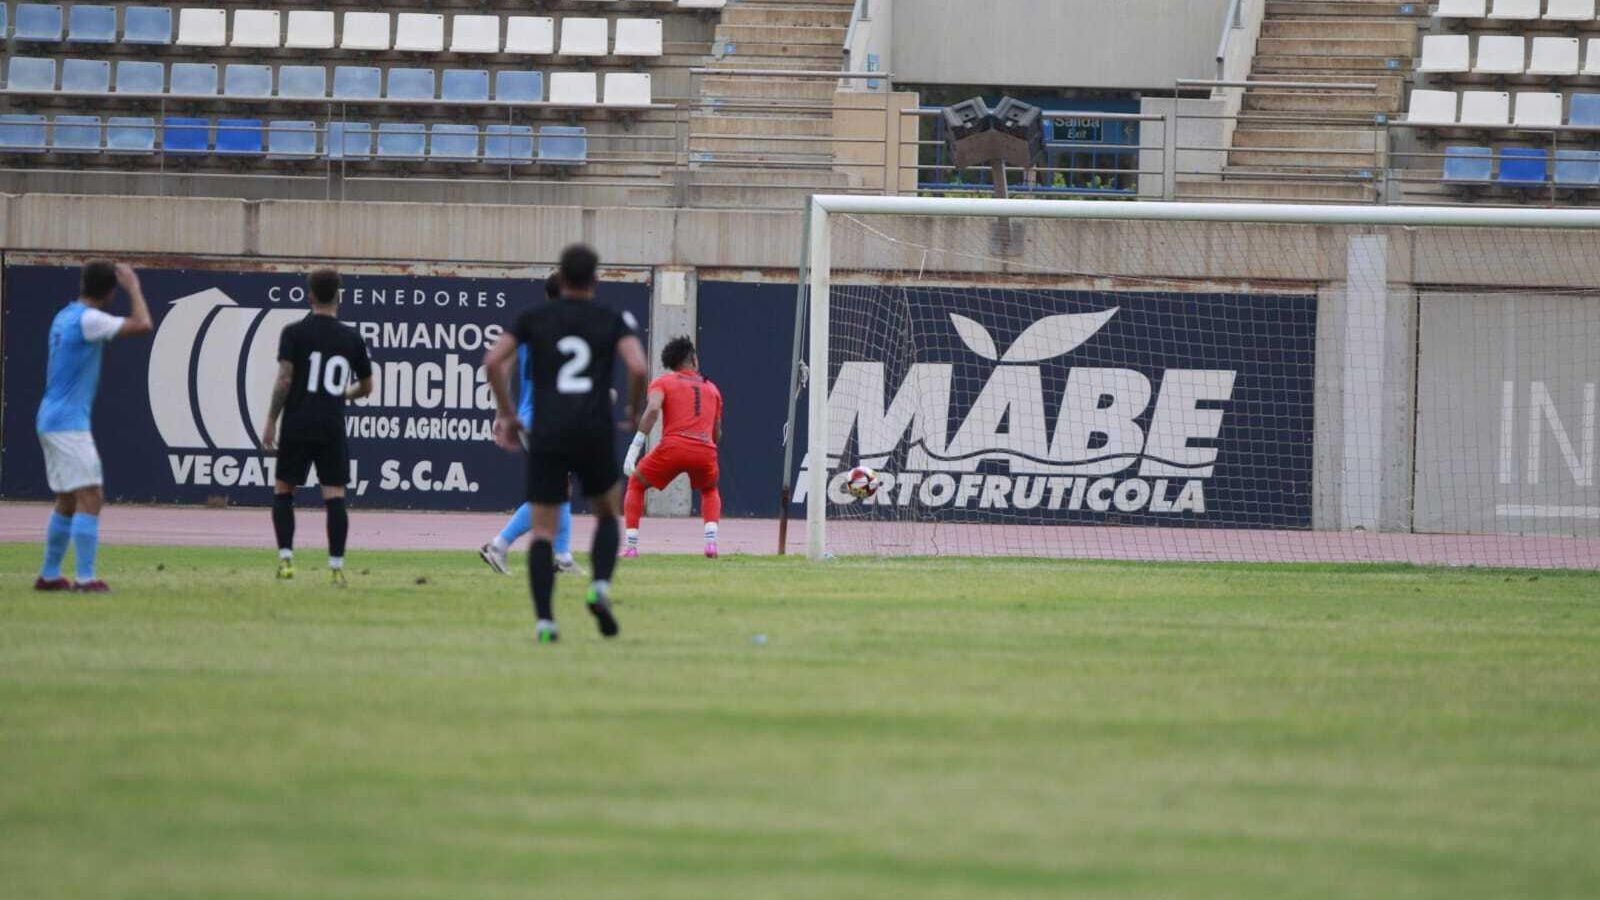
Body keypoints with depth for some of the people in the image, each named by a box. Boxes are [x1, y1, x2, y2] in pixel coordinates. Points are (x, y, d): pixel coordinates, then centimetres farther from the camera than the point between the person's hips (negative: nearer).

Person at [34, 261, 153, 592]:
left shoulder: (65, 317, 12)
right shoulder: (88, 320, -15)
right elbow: (142, 325, -19)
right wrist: (133, 286, -7)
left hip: (51, 419, 9)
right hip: (69, 423, -9)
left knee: (68, 501, 16)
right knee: (90, 498, -11)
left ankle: (49, 575, 21)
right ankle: (86, 578, -17)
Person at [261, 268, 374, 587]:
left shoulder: (295, 333, -3)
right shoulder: (351, 338, 6)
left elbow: (284, 380, -10)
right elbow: (366, 386, 16)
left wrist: (270, 421, -4)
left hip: (297, 425, -1)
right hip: (333, 427, 1)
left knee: (283, 489, 10)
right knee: (334, 494, 1)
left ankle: (286, 557, -1)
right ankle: (336, 565, -6)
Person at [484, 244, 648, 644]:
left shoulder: (534, 318, 8)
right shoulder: (612, 321, 5)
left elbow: (493, 360, -1)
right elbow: (638, 367, -10)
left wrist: (506, 413, 9)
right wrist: (634, 411, 7)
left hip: (547, 435, 0)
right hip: (596, 432, 0)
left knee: (543, 530, 3)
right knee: (608, 513, 22)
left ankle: (544, 619, -11)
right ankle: (600, 586, -3)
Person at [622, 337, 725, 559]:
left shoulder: (662, 383, 13)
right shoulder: (712, 388, 23)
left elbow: (653, 410, -8)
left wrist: (635, 447, -11)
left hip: (673, 447, -3)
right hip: (706, 449, 3)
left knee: (636, 484, 22)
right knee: (710, 491, 34)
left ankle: (631, 546, 10)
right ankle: (711, 540, 9)